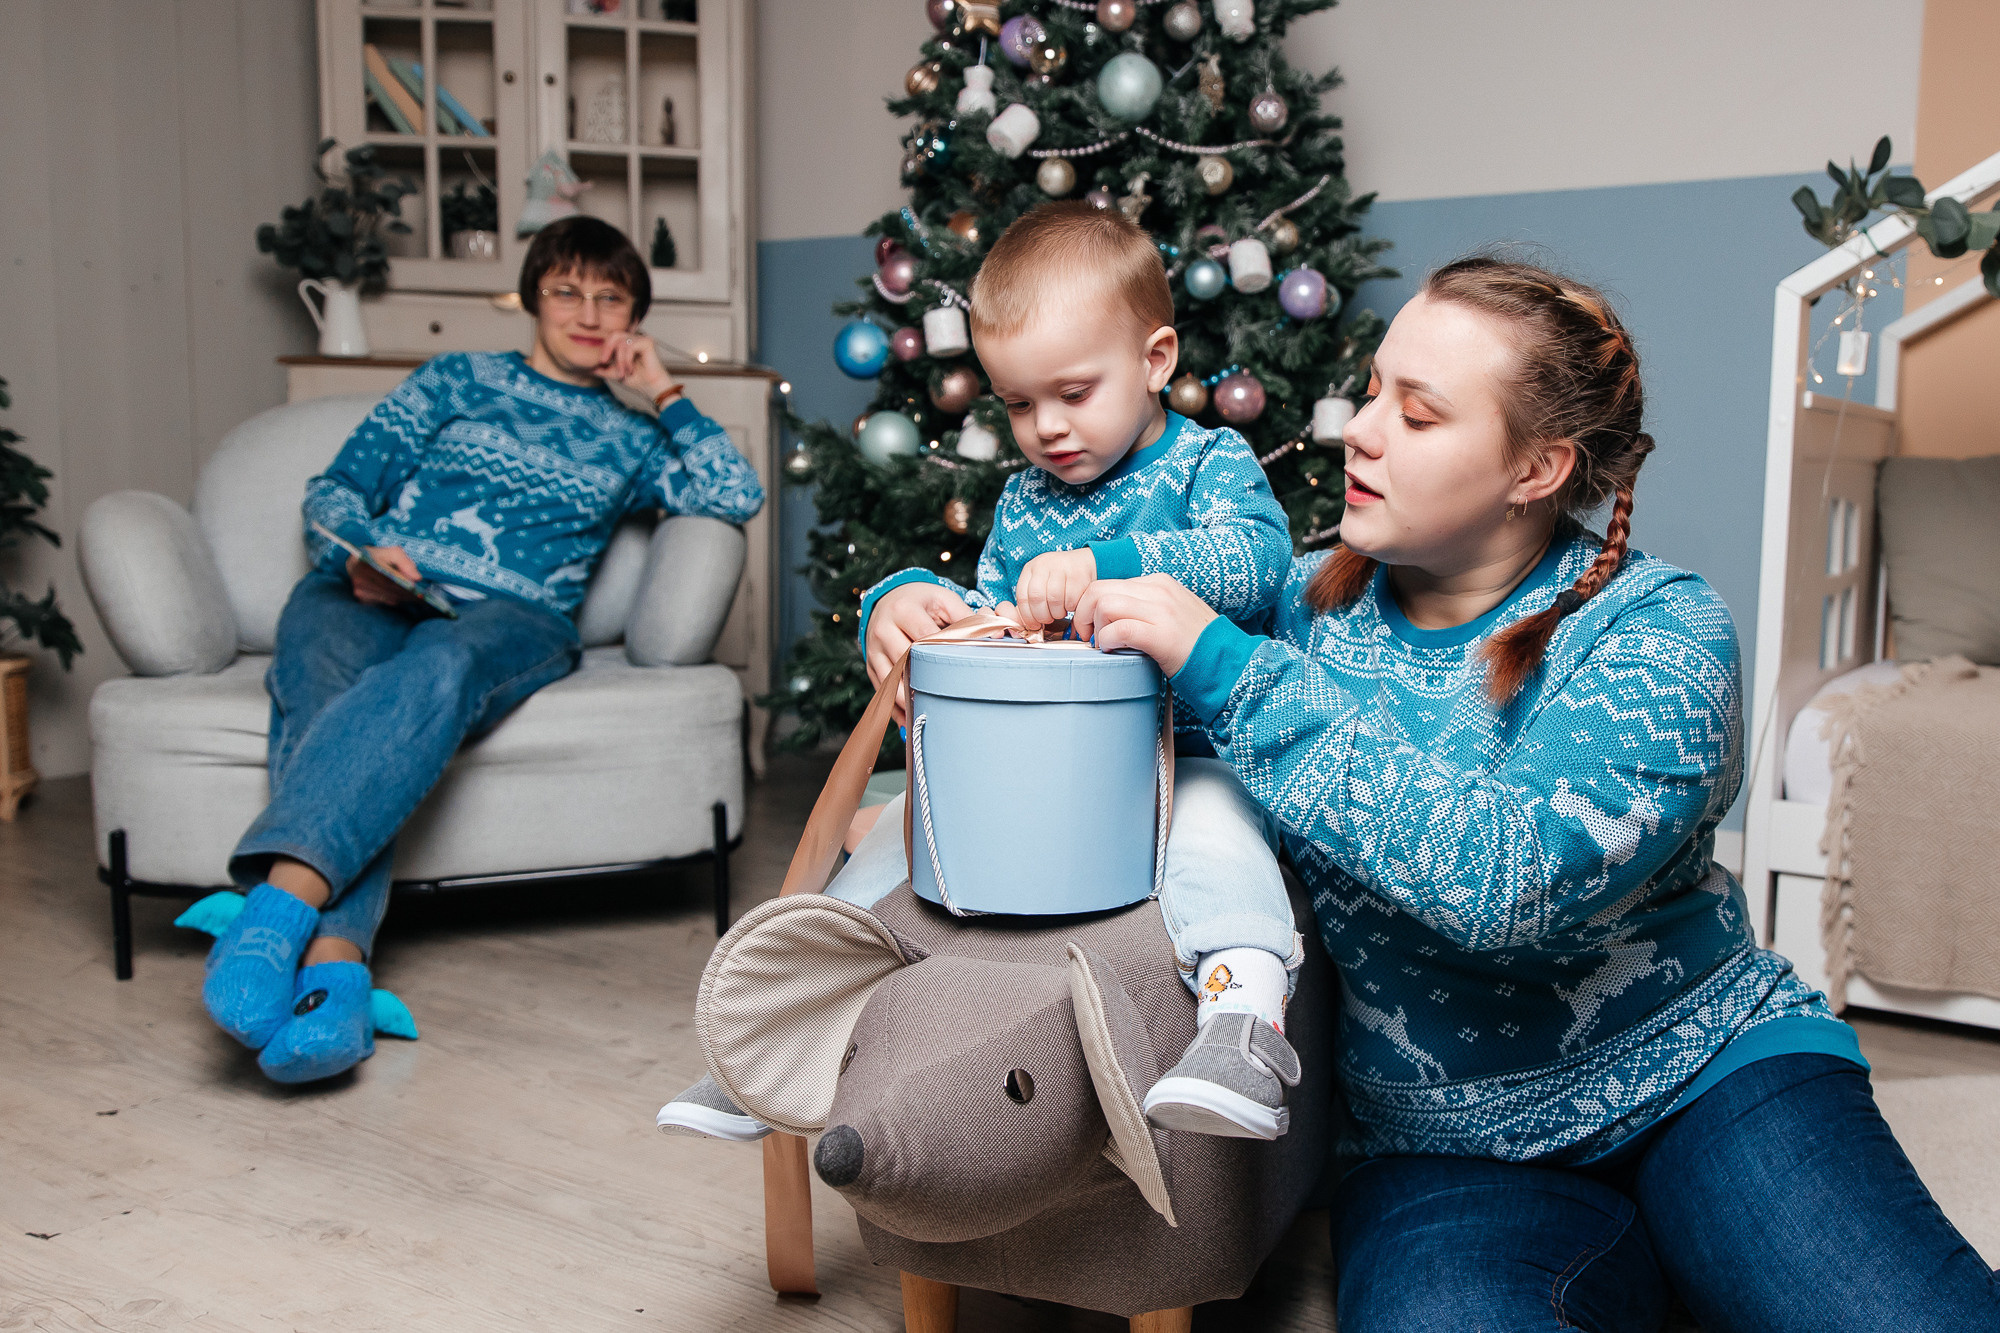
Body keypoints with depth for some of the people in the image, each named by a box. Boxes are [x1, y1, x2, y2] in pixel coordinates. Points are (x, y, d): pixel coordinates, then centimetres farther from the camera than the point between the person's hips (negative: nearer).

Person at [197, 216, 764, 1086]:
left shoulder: (629, 439, 28)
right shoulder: (457, 380, 24)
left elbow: (739, 496, 10)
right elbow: (332, 490, 16)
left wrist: (663, 392, 15)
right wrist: (360, 553, -7)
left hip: (512, 623, 0)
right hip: (374, 598, 1)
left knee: (436, 666, -40)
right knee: (324, 678, -38)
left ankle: (281, 895, -57)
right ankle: (334, 967, -55)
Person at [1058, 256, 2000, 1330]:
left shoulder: (1658, 630, -9)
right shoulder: (1312, 602, 2)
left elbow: (1515, 877, -27)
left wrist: (1229, 672, -27)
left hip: (1711, 1078, -1)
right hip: (1452, 1151, 2)